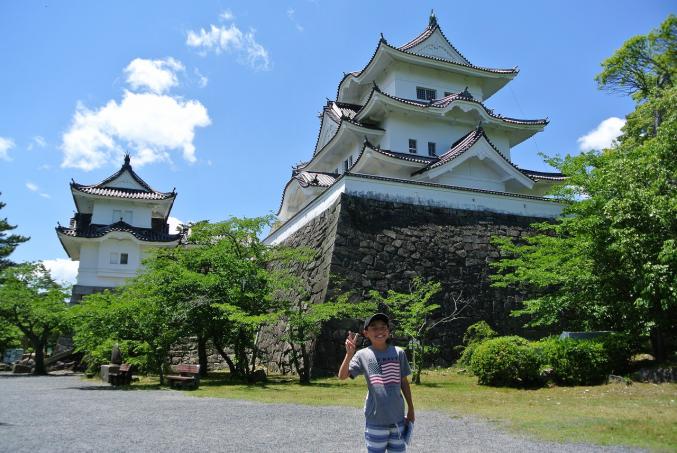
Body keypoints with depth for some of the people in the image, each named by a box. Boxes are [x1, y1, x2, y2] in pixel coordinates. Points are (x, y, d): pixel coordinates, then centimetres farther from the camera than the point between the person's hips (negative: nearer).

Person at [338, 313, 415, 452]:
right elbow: (342, 376, -14)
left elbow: (404, 382, 9)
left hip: (398, 417, 2)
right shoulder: (363, 355, -5)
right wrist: (349, 354, -29)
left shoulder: (398, 353, 0)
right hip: (376, 419, -2)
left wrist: (411, 410, 11)